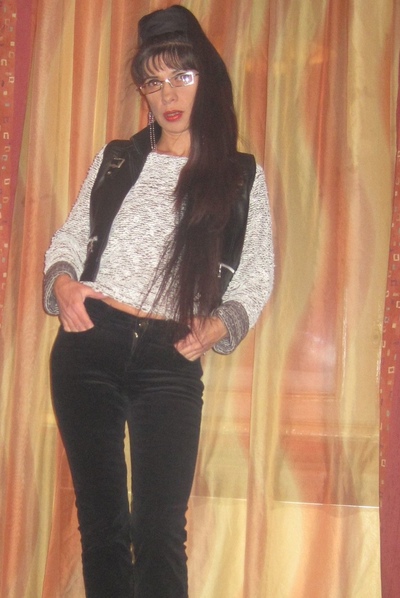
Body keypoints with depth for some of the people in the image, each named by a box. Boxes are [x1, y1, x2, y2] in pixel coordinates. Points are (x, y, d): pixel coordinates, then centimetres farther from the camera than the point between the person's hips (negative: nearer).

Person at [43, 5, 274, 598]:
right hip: (88, 347, 2)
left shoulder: (241, 175, 7)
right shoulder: (115, 159, 12)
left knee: (160, 532, -5)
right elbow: (71, 234, 15)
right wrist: (61, 280, -6)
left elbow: (257, 273, 8)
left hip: (169, 361, -2)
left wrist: (221, 325, -9)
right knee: (101, 520, 8)